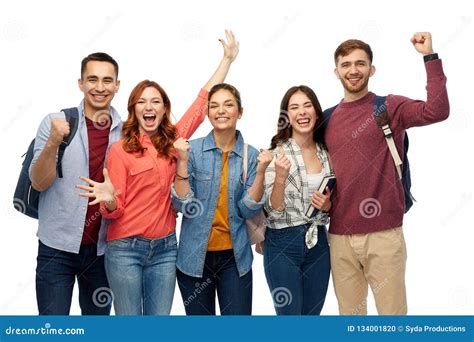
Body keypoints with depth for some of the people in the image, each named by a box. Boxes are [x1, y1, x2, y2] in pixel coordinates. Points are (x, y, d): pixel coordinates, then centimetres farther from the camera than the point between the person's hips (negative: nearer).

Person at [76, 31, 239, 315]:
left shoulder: (174, 140, 4)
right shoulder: (121, 150, -5)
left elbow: (204, 101, 9)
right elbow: (115, 210, -5)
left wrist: (228, 59, 13)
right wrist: (109, 199, -28)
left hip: (165, 248, 4)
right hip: (126, 249, -3)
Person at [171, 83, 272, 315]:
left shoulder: (251, 155, 0)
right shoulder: (193, 149, -6)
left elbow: (249, 210, -4)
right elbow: (183, 206, -9)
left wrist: (260, 172, -16)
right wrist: (182, 161, -19)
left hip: (234, 257, 1)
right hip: (195, 257, -1)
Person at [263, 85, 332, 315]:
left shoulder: (326, 153, 5)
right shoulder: (276, 153, -9)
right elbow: (273, 209, -13)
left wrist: (327, 205, -7)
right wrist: (281, 177, -29)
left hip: (318, 243, 5)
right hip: (282, 244, -5)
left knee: (313, 314, 14)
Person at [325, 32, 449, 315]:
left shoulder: (390, 107, -1)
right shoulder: (327, 119, 10)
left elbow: (437, 111, -20)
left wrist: (430, 56, -21)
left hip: (383, 233, -4)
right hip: (339, 234, 4)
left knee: (392, 311, 5)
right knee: (349, 312, 14)